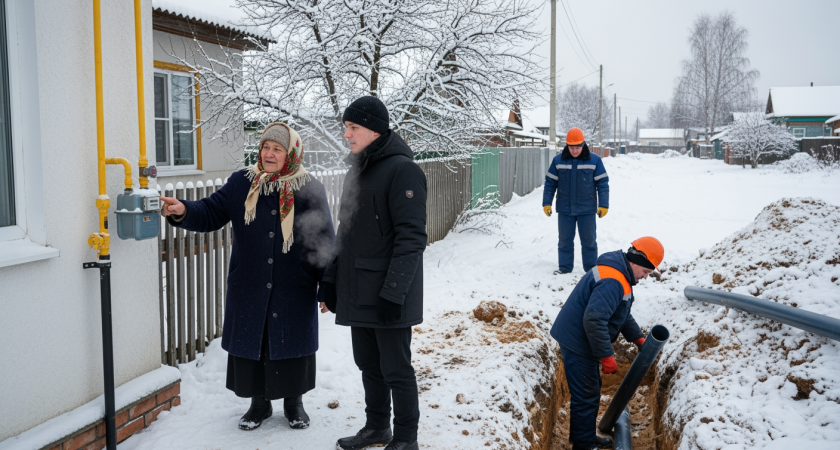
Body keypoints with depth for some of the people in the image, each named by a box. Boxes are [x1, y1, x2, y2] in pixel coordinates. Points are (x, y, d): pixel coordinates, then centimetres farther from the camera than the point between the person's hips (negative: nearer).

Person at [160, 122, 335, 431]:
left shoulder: (310, 190, -3)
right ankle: (259, 402, 30)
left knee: (292, 344, 9)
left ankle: (294, 401, 30)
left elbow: (324, 241, -1)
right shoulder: (241, 184, 3)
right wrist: (184, 211, -22)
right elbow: (211, 213, 0)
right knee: (251, 343, 10)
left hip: (295, 291, -2)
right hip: (249, 290, 2)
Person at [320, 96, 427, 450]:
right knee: (369, 365, 18)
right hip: (358, 293, 8)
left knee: (396, 370, 4)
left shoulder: (402, 170, -14)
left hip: (388, 297, -8)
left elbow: (412, 237, -19)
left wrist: (393, 291, -22)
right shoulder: (356, 170, 14)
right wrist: (332, 281, 16)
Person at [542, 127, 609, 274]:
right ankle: (565, 267, 22)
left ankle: (591, 269, 17)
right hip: (564, 209, 2)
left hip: (587, 210, -1)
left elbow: (603, 183, -1)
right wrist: (546, 203, 0)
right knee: (564, 240, 9)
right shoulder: (558, 161, 0)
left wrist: (603, 205, -6)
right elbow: (550, 183, 5)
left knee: (589, 240, 7)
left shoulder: (594, 161, -4)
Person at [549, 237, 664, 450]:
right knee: (586, 396, 0)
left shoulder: (620, 273, 10)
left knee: (591, 391, 21)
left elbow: (622, 314, 20)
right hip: (577, 342, -11)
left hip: (579, 339, 11)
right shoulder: (613, 281, -26)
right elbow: (593, 320, -32)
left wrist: (638, 338, 10)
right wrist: (606, 356, -24)